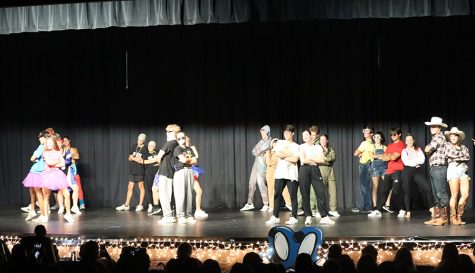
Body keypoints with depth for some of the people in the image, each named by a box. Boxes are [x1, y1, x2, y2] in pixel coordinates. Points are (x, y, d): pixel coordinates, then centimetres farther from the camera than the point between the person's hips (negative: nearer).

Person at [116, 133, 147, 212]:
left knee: (141, 187, 2)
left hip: (140, 172, -6)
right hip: (132, 170, 6)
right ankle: (126, 205, 10)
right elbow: (130, 158, 9)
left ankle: (140, 205, 8)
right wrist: (137, 159, -9)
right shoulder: (134, 146, 10)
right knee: (130, 187, 6)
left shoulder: (145, 149, -7)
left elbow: (142, 161, -13)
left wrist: (133, 158, -5)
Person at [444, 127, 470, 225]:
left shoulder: (463, 147, 19)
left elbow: (467, 157, 3)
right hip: (453, 170, -4)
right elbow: (450, 153, -8)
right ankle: (453, 218, -5)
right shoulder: (448, 145, 10)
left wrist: (456, 157, -2)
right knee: (454, 195, -9)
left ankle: (459, 216, 4)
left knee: (465, 195, -7)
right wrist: (462, 154, 4)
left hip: (463, 170, 4)